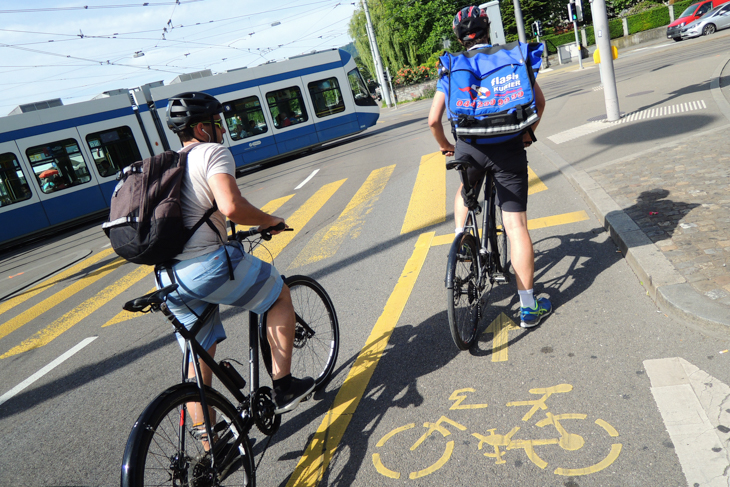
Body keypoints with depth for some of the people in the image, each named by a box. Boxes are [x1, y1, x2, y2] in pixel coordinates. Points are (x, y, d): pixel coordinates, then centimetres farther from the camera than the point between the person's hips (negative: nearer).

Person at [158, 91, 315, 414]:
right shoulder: (212, 152, -3)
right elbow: (232, 207, -21)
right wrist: (269, 221, -3)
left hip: (168, 279, 8)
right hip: (208, 265, -8)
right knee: (281, 294, 14)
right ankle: (283, 387, 15)